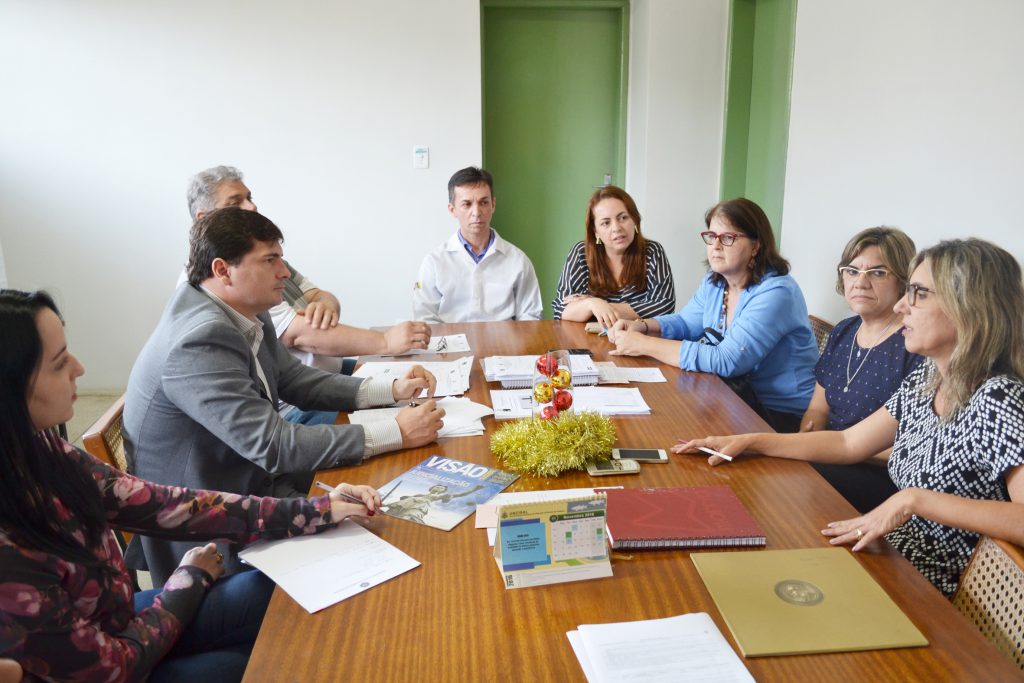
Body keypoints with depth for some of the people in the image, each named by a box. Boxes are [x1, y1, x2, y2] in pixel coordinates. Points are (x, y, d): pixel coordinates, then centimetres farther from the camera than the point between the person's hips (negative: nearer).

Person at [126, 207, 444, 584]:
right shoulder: (200, 341, -28)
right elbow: (273, 445, -30)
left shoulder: (244, 315, 0)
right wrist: (397, 433, -27)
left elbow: (295, 380, 9)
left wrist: (392, 389, -4)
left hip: (255, 476, 8)